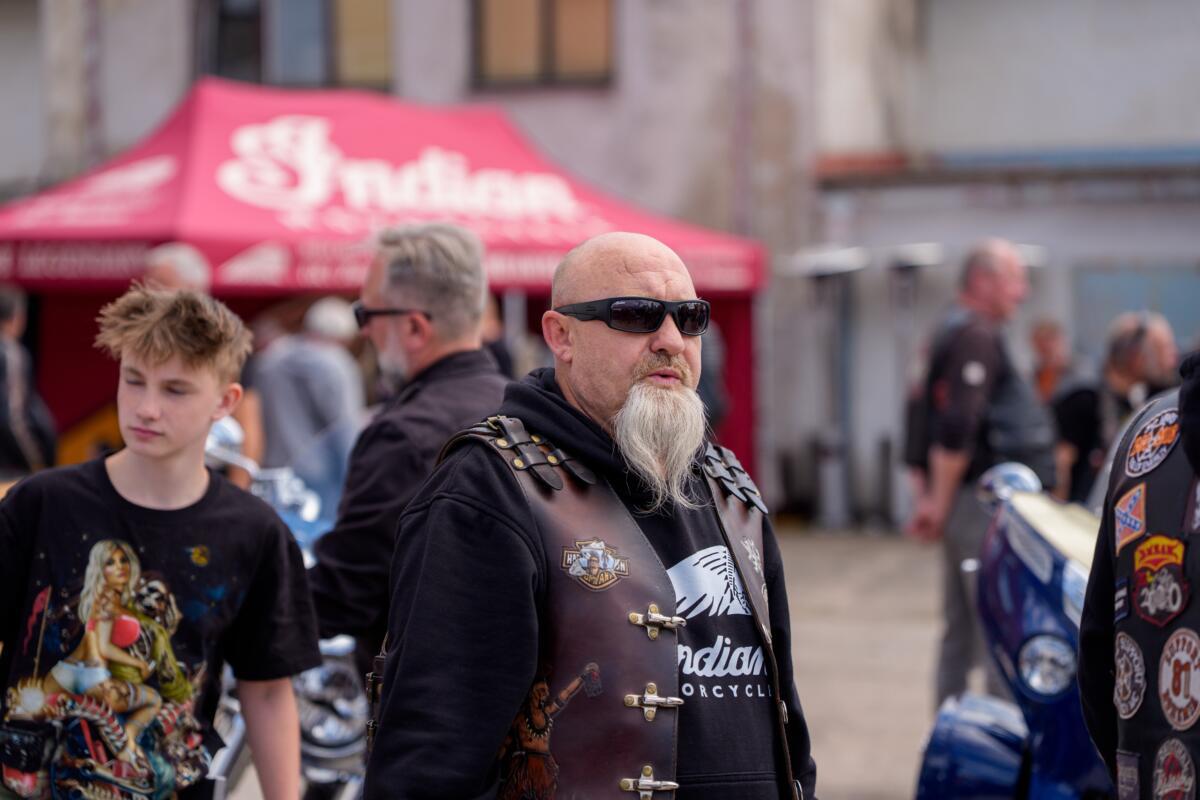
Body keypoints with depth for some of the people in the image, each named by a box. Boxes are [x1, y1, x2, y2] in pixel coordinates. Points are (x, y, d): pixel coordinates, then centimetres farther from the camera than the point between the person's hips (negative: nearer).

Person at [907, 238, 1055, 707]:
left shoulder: (953, 333, 19)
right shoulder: (977, 337, -14)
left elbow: (940, 426, 22)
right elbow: (957, 429, -23)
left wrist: (932, 497, 20)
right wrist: (940, 501, -19)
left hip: (967, 506, 10)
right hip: (983, 502, -10)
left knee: (961, 631, 13)